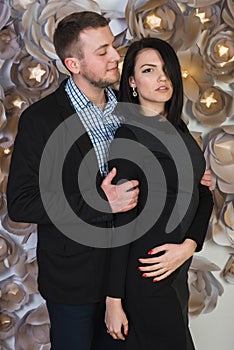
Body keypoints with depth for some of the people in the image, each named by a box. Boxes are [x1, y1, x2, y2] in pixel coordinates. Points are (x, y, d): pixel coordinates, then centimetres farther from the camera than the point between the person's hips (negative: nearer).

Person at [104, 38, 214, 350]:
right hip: (146, 275, -7)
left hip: (177, 265, 8)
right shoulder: (128, 137, -18)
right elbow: (122, 222, -20)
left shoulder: (177, 130, 6)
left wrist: (188, 245, -13)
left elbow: (203, 195, 5)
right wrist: (114, 301, -17)